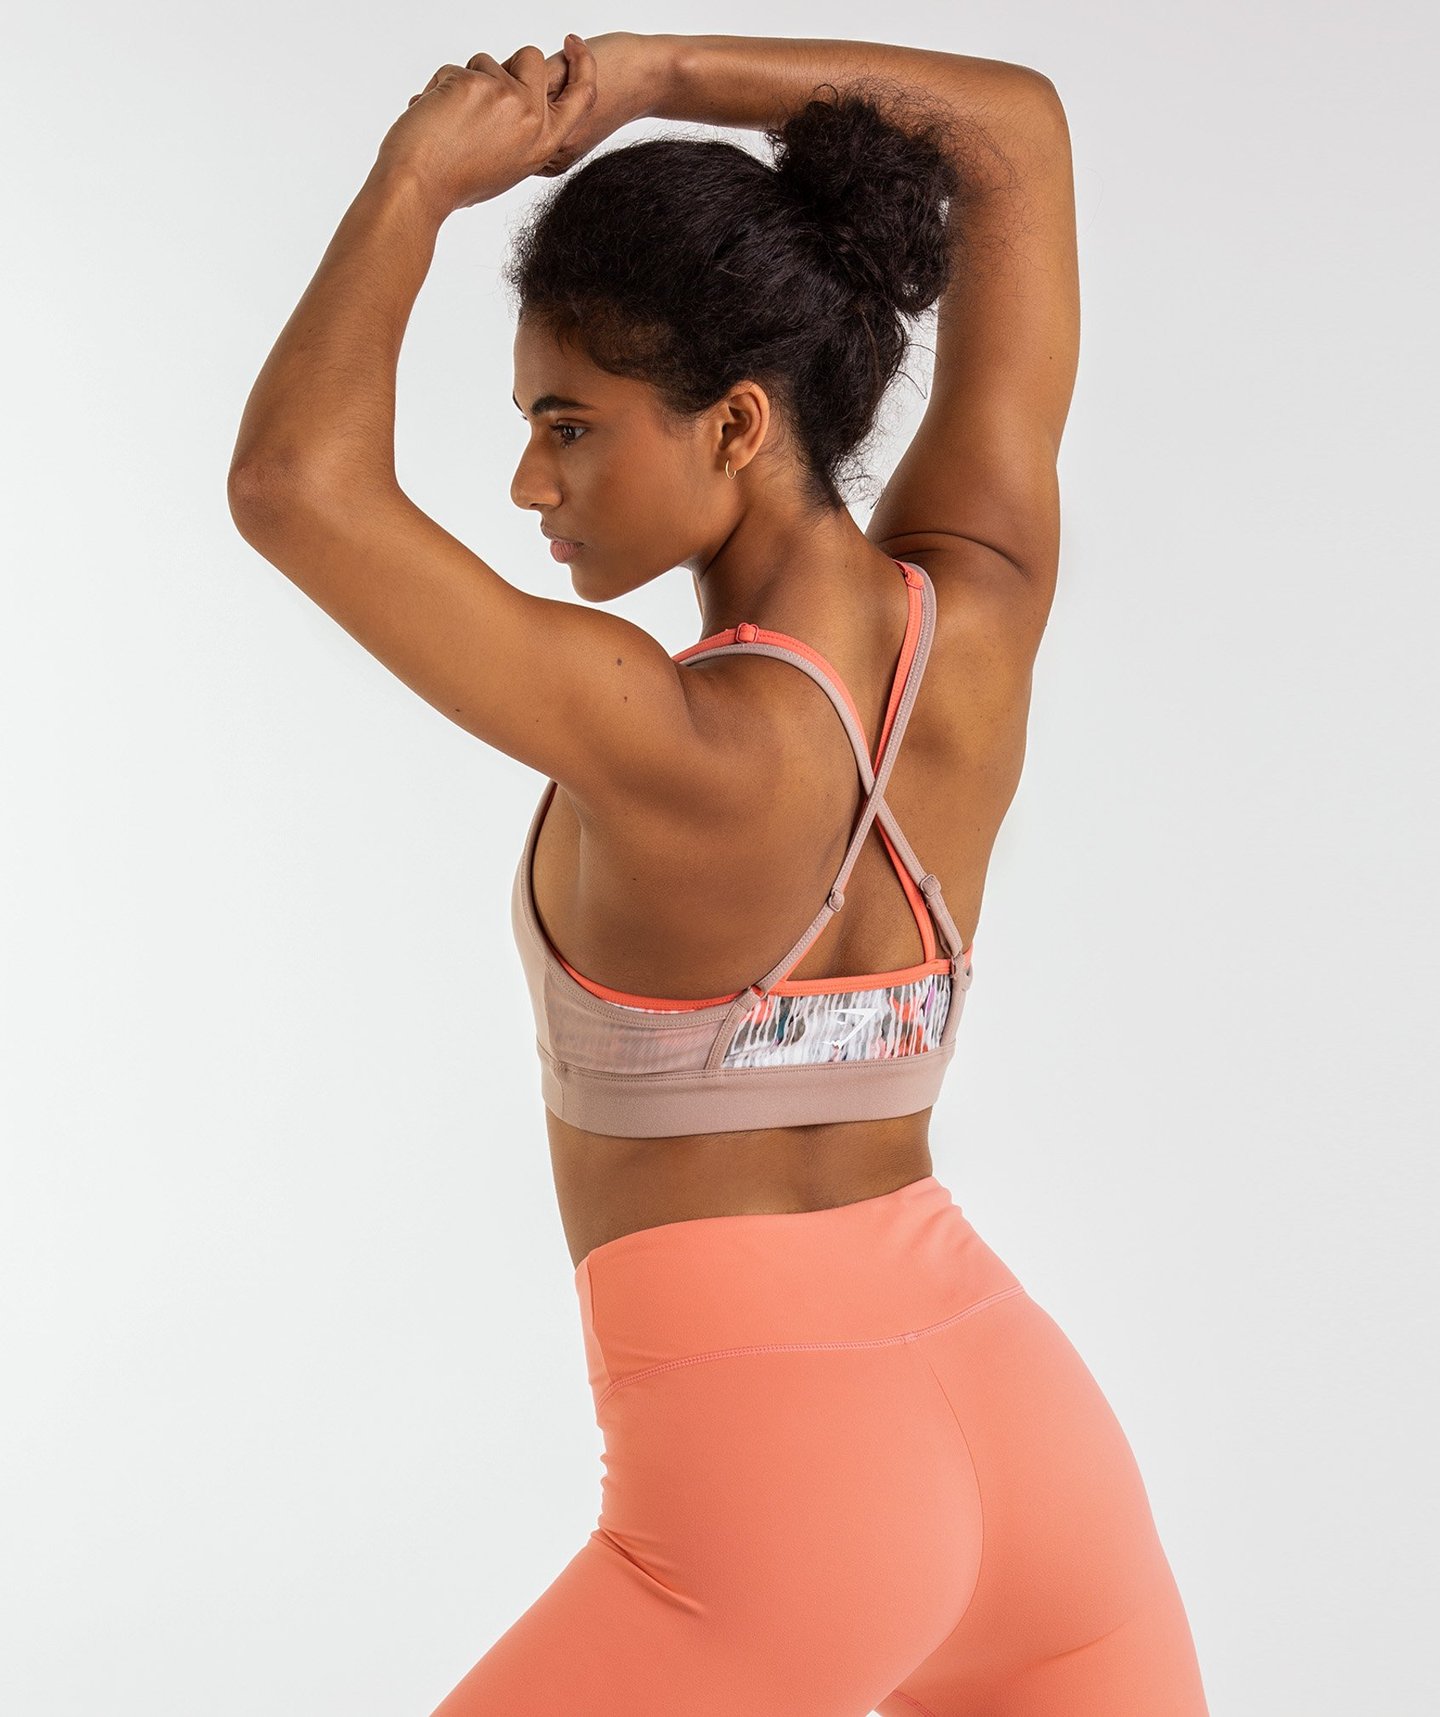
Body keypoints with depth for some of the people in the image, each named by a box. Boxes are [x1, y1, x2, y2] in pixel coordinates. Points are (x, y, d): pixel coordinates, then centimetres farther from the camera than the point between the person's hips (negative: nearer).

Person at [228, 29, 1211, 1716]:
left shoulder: (685, 750, -22)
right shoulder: (982, 608, -4)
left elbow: (288, 483, -25)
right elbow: (1017, 129, 7)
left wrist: (422, 167, -12)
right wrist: (644, 74, 0)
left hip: (773, 1516, -6)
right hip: (1028, 1439, 7)